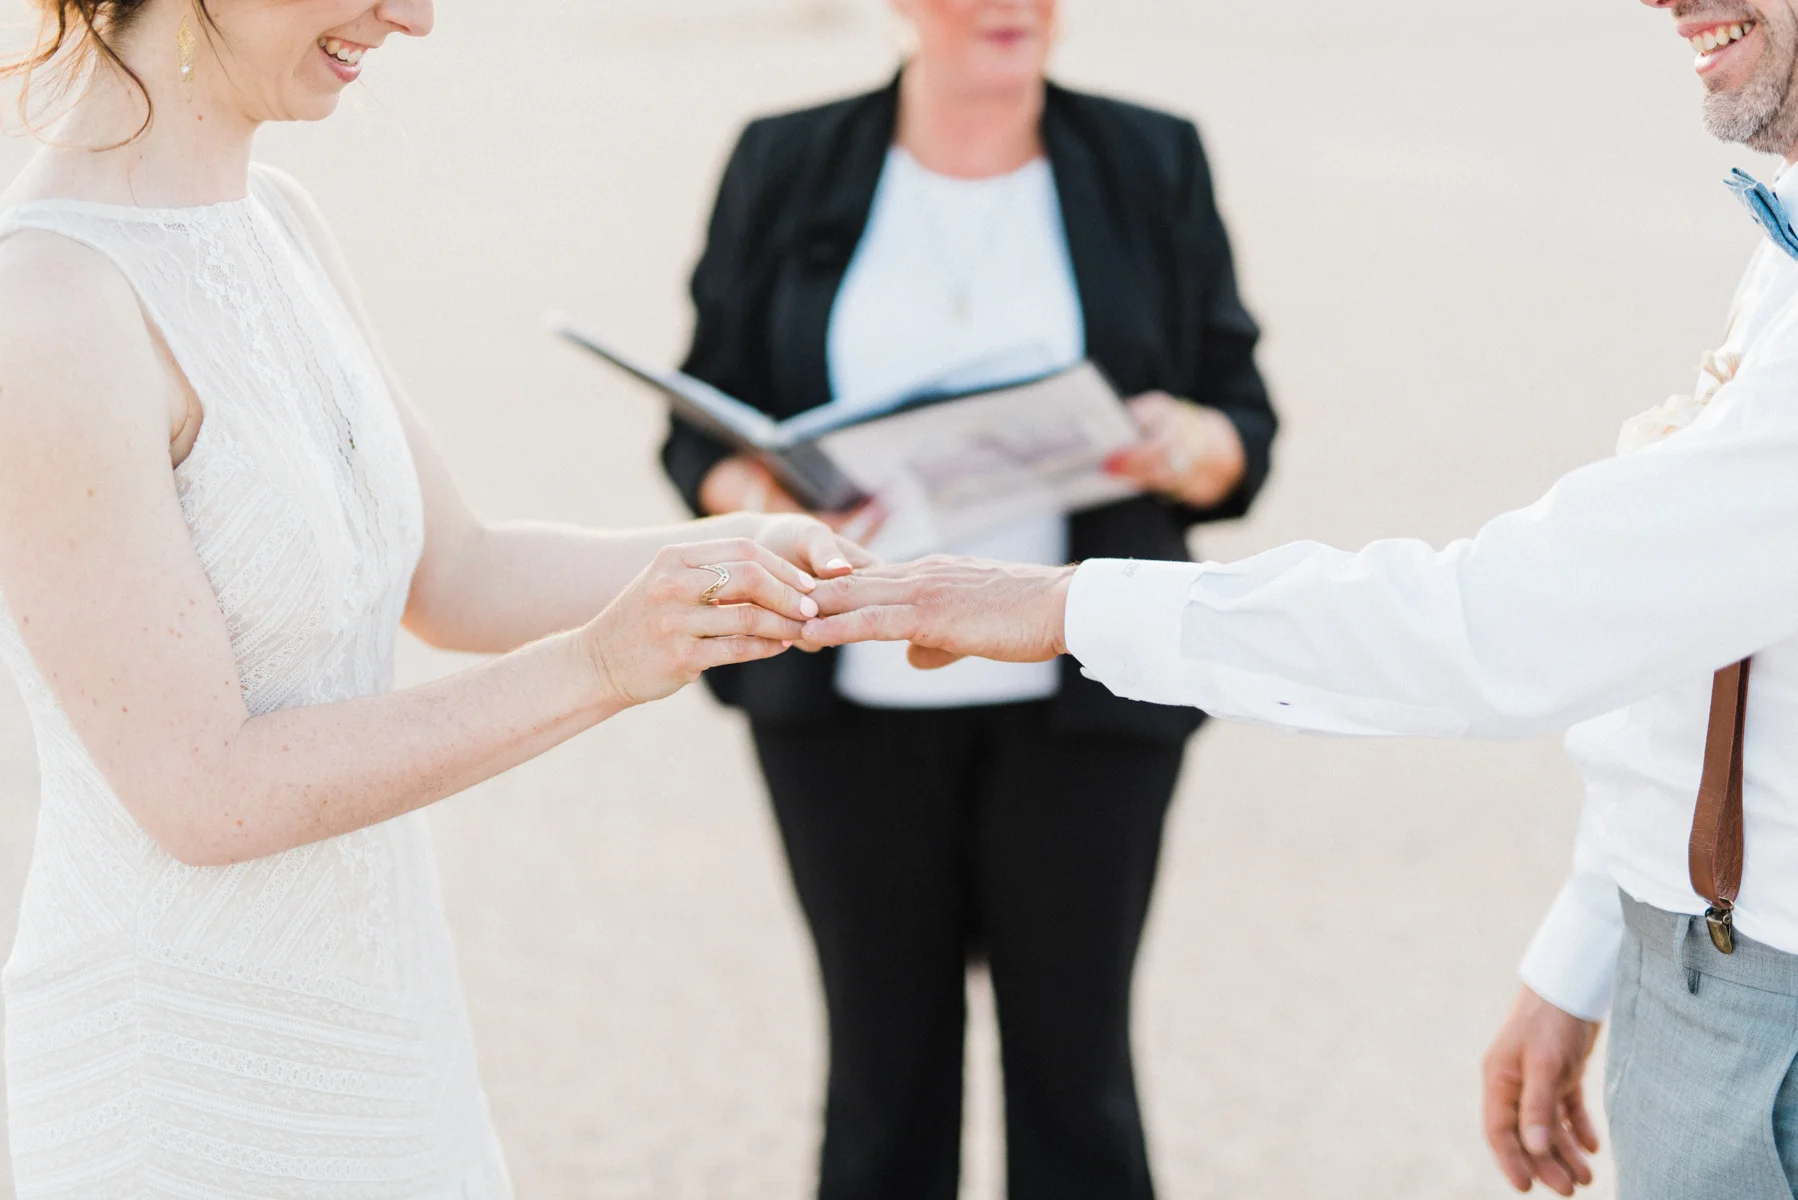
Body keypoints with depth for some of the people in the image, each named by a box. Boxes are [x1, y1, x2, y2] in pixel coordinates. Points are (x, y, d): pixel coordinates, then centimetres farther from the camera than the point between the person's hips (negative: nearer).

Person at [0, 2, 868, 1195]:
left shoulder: (276, 222, 3)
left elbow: (451, 580, 9)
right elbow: (201, 795, -23)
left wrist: (726, 556, -7)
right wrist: (600, 668, -26)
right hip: (191, 1059, -8)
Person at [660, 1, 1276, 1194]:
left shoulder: (1152, 166, 5)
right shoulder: (786, 169, 5)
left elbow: (1243, 428, 7)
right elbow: (707, 420, 6)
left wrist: (1191, 446, -16)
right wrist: (760, 501, -16)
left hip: (1076, 694, 0)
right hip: (851, 693, 1)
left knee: (1074, 1068, 5)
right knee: (883, 1069, 8)